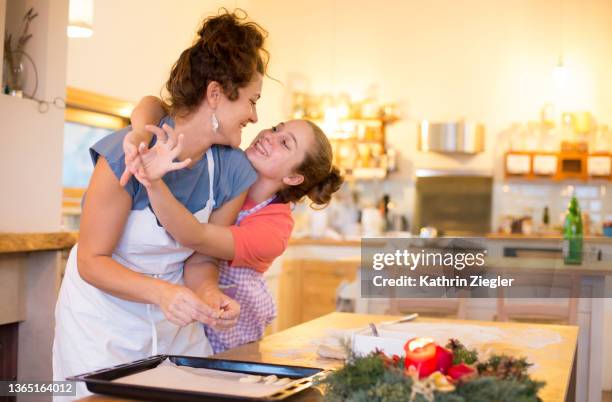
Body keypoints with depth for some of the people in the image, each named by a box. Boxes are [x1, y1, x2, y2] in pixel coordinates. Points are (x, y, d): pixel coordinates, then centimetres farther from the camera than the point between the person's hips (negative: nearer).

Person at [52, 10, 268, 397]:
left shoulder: (234, 172, -12)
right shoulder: (127, 153, -26)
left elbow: (199, 257, -3)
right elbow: (92, 261, -21)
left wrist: (208, 293, -25)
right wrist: (160, 291, -36)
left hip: (173, 310, 4)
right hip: (104, 312, -4)